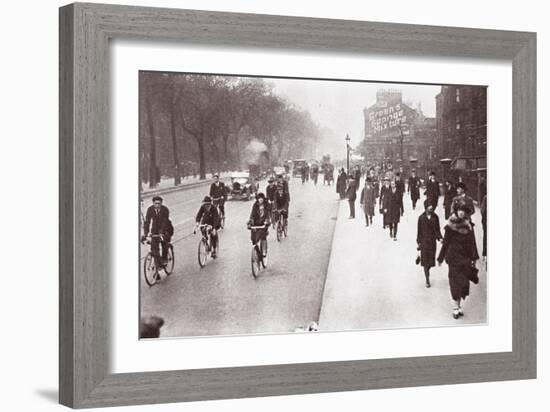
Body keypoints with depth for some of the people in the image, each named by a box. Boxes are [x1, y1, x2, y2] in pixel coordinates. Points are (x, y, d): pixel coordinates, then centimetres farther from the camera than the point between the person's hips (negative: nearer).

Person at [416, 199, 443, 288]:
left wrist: (440, 238, -10)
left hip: (432, 241, 2)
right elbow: (419, 231, -1)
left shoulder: (435, 217, 0)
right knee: (425, 261, -2)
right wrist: (418, 243, -1)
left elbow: (437, 229, 5)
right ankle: (427, 280, 3)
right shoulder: (421, 217, -5)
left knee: (431, 260, 6)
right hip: (424, 241, -2)